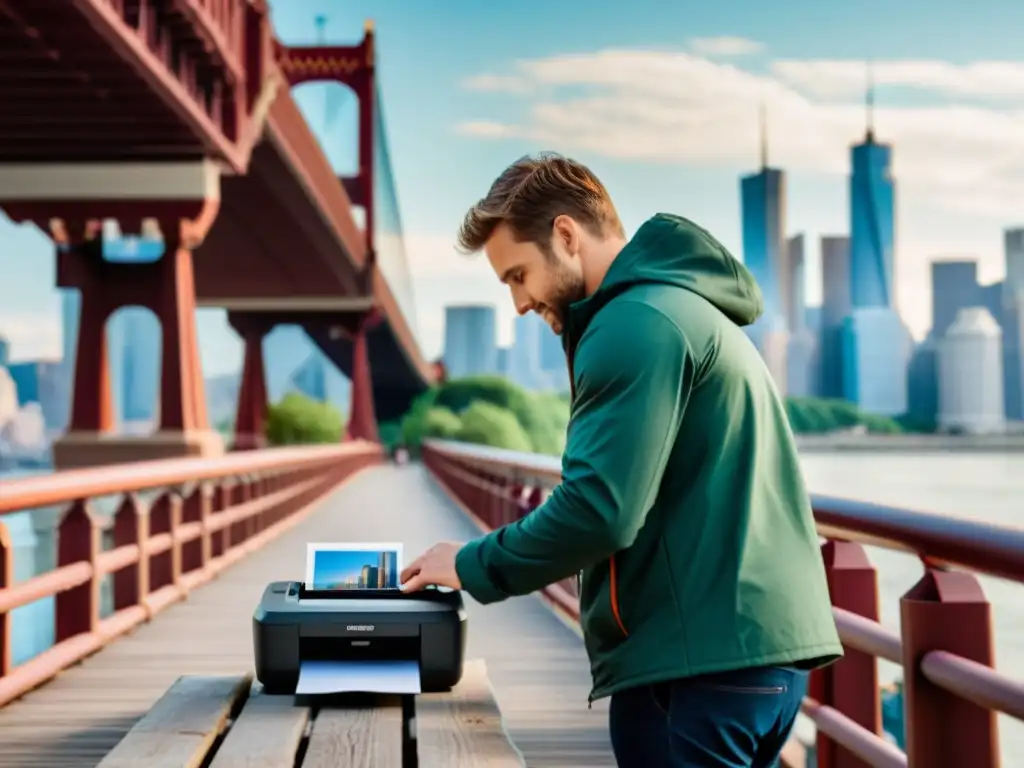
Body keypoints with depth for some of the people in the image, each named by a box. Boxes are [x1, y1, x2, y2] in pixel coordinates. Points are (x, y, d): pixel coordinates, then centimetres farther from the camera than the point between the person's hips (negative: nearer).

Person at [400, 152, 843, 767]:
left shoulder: (636, 324, -12)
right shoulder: (689, 309, 20)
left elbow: (599, 508, -20)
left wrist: (472, 567, -7)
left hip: (704, 653, -10)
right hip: (760, 640, 10)